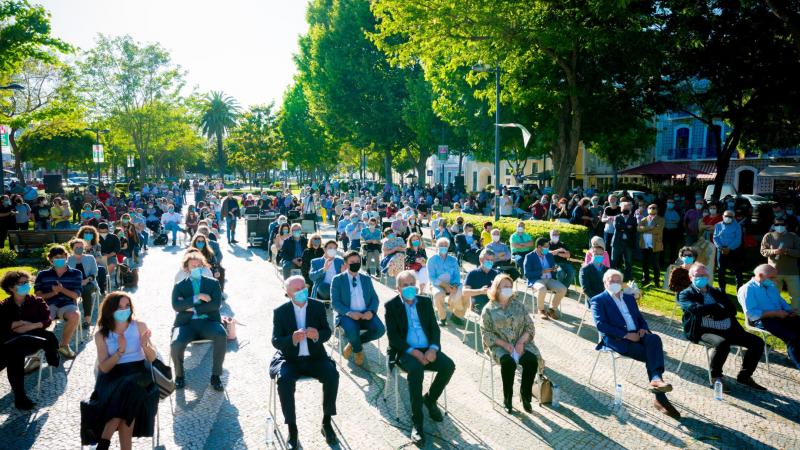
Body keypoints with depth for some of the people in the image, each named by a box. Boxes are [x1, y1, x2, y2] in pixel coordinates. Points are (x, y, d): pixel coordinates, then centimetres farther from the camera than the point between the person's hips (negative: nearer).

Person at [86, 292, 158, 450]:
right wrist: (120, 351, -18)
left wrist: (145, 346, -18)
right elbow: (103, 368, -2)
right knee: (126, 401, -33)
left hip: (138, 373, 0)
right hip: (113, 377, 0)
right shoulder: (101, 335, 5)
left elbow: (152, 358, 4)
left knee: (128, 389, -35)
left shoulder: (140, 326, 4)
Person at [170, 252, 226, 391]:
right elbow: (176, 306, -5)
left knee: (221, 336, -34)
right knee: (176, 344, -31)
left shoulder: (213, 283, 12)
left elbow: (216, 304, -3)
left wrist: (194, 309, -9)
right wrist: (197, 297, -13)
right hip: (187, 323, 0)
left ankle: (215, 375, -16)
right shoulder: (179, 286, 13)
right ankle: (179, 375, 1)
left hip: (208, 321, 0)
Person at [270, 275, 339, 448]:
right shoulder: (280, 312, -4)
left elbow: (327, 332, 2)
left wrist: (317, 335, -23)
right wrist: (292, 339, -29)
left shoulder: (318, 306, 1)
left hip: (314, 357, 2)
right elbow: (276, 341, -7)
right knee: (284, 379, -32)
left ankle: (326, 422, -7)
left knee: (332, 374, -25)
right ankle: (292, 429, -17)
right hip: (289, 358, -1)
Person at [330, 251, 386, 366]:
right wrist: (349, 313, -20)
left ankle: (352, 343, 3)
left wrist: (371, 311, -11)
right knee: (351, 330, -36)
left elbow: (375, 299, 12)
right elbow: (335, 303, -4)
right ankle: (358, 350, 2)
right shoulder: (338, 279, 4)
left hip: (366, 314, 3)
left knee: (380, 329, -25)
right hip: (347, 315, -3)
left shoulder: (366, 279, 16)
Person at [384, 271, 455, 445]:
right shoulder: (391, 306, 0)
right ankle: (416, 421, -25)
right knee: (416, 369, -35)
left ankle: (430, 399, 7)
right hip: (405, 351, -4)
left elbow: (434, 327, 8)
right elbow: (393, 336, -7)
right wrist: (413, 352, -19)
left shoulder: (426, 301, 11)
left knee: (448, 365, -22)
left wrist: (433, 348, -12)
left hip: (427, 349, 4)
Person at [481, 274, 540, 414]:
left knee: (532, 360, -26)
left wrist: (521, 342, -10)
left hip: (520, 343, 3)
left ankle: (526, 397, -9)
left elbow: (529, 326, 8)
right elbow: (486, 333, -5)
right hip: (499, 345, -3)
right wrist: (504, 344, -17)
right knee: (508, 362, -34)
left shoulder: (519, 306, 12)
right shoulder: (489, 310, 1)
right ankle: (507, 400, -16)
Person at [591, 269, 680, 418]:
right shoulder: (598, 300, 4)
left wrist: (643, 328, -2)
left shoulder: (629, 297, 26)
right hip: (616, 339, -5)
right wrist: (625, 334, -18)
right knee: (650, 354, -26)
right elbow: (601, 324, -10)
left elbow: (640, 317, 24)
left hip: (636, 335, 5)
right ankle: (660, 398, -24)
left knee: (654, 339, -30)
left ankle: (656, 379, -42)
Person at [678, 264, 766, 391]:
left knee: (757, 342, -9)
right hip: (704, 331, -6)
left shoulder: (718, 292, 23)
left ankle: (744, 376, 7)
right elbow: (696, 309, -14)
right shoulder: (686, 294, 7)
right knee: (722, 343, -36)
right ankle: (716, 378, -13)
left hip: (728, 330, 6)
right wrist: (718, 307, -3)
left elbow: (732, 310, 9)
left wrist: (715, 313, -9)